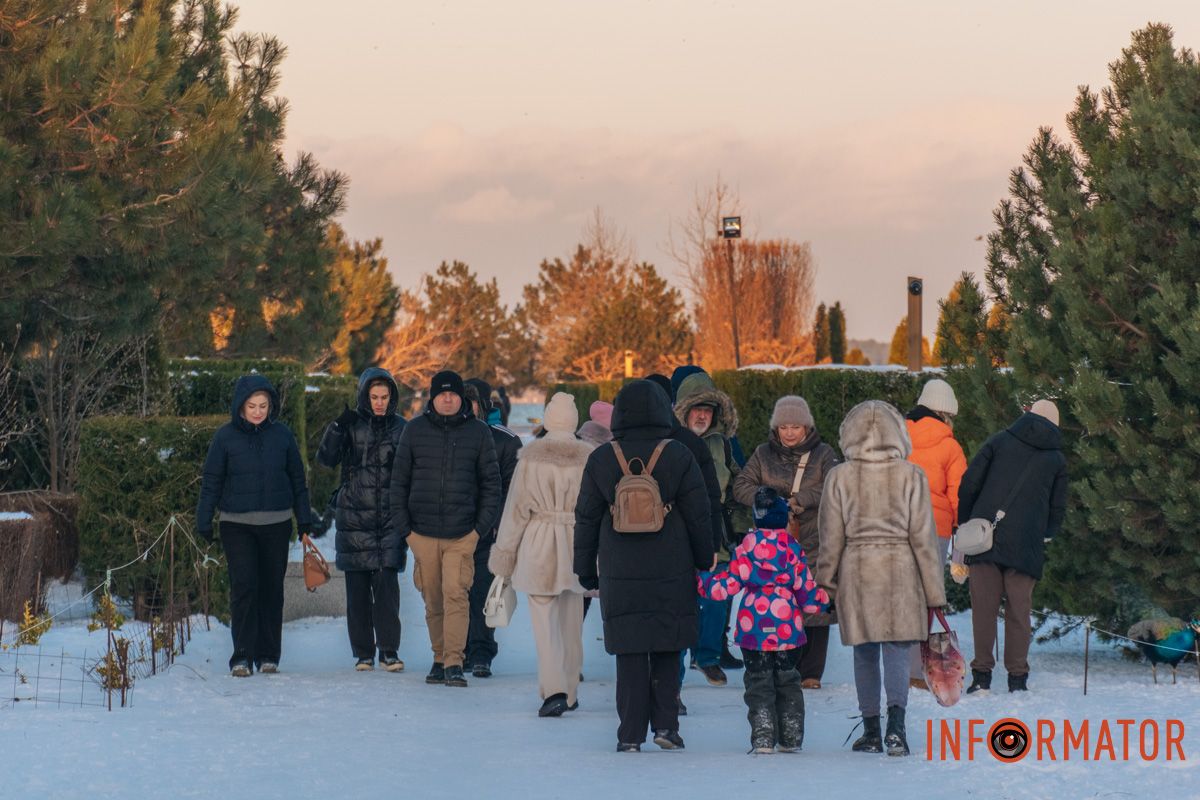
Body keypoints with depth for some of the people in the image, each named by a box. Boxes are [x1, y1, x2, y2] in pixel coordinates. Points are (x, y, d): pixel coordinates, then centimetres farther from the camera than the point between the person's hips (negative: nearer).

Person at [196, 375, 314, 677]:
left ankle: (268, 655, 15)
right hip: (237, 524, -2)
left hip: (276, 524, 2)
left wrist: (304, 520, 10)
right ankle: (242, 656, -9)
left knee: (272, 589, 6)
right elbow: (211, 482, 3)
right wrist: (203, 523, 1)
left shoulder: (282, 434, 3)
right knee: (243, 586, -11)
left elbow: (297, 479, 11)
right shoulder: (226, 436, -2)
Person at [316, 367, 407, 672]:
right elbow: (326, 458, -7)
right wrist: (337, 429, -21)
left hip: (389, 518, 0)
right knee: (358, 588, 3)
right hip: (354, 516, 0)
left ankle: (389, 650, -5)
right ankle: (363, 653, 10)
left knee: (387, 584, -9)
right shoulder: (351, 424, 3)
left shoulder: (400, 428, 7)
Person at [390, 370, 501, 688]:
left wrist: (482, 526, 0)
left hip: (462, 533, -2)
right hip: (423, 533, 2)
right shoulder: (415, 430, 5)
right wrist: (404, 527, 2)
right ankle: (440, 658, 19)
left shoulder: (479, 432, 4)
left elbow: (491, 482, 9)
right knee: (432, 600, 6)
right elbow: (399, 480, 8)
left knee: (456, 594, -14)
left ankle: (454, 663, -14)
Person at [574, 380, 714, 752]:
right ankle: (666, 724, 5)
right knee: (667, 650, 11)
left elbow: (587, 518, 6)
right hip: (672, 573, -1)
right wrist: (705, 564, 11)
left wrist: (585, 568, 13)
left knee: (629, 652, 4)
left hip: (620, 574, 1)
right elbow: (699, 516, 0)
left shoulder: (601, 459, 1)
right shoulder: (678, 457, -3)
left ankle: (631, 733, 2)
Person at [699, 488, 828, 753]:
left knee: (758, 681, 5)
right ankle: (791, 737, 14)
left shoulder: (748, 546, -7)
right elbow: (806, 589, 0)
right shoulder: (792, 547, -3)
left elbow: (729, 583, -6)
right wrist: (823, 601, 19)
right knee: (788, 680, 14)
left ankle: (763, 738, -2)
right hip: (787, 628, 2)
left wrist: (703, 582, 10)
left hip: (754, 628, -1)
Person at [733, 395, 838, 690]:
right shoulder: (763, 454, 10)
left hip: (813, 545, -1)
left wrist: (800, 499, -20)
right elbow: (741, 486, 3)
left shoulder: (822, 454, 5)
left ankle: (811, 673, 8)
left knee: (815, 609, 0)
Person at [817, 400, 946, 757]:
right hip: (901, 572, -1)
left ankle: (871, 731, 16)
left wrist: (826, 581, 17)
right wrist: (934, 593, 5)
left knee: (865, 654, 12)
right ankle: (896, 723, -21)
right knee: (897, 651, -1)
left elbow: (831, 538, 4)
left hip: (856, 571, 1)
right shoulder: (911, 476, -3)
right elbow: (923, 539, -1)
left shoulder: (840, 477, -2)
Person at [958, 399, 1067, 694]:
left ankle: (981, 674, 0)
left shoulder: (1000, 441, 7)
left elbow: (968, 484, 2)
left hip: (984, 536, -1)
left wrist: (965, 525, 10)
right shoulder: (1057, 459, 13)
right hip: (1026, 546, 1)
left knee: (984, 606, 1)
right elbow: (1058, 508, 14)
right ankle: (1017, 677, 7)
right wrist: (1045, 537, 26)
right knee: (1019, 610, 7)